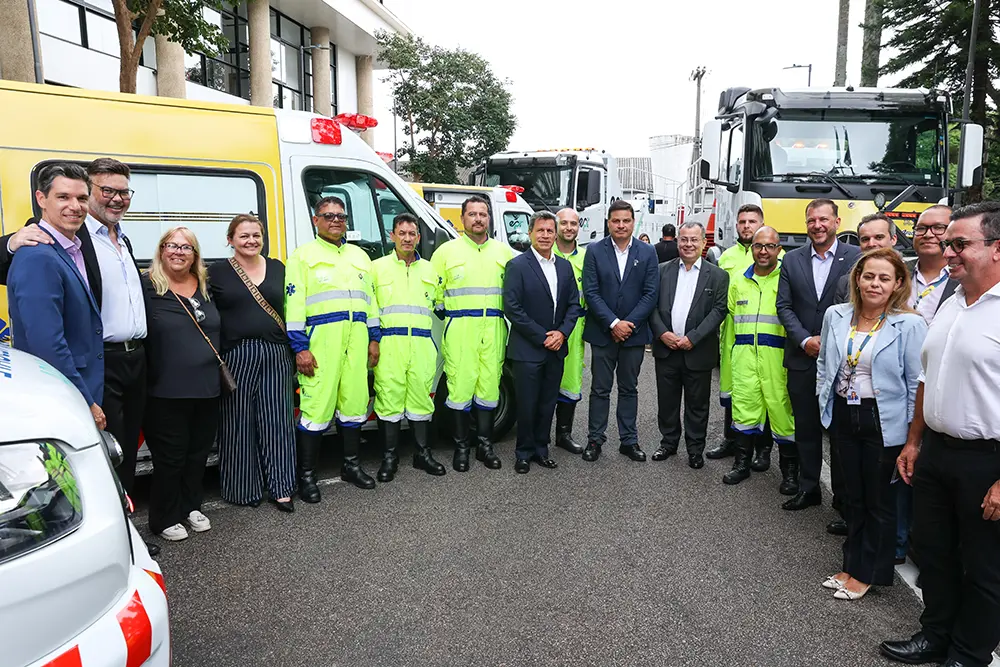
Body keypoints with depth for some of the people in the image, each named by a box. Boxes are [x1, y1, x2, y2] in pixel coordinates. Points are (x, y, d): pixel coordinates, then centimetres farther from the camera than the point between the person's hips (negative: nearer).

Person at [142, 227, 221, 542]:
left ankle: (191, 507, 34)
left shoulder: (206, 287, 11)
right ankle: (165, 519, 22)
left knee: (198, 453, 16)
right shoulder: (146, 287, -6)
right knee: (170, 457, 5)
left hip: (207, 389, 5)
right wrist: (147, 378, -16)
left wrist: (222, 372, 13)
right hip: (167, 392, -5)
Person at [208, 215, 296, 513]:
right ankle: (243, 488, 16)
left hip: (276, 355, 2)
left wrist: (296, 352, 8)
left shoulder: (278, 268, 12)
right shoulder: (217, 272, 3)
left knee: (278, 420, 3)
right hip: (235, 356, -2)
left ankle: (281, 488, 12)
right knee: (239, 423, 3)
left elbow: (290, 311, 13)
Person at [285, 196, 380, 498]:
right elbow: (293, 302, -5)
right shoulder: (303, 255, 3)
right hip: (321, 338, -5)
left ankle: (351, 465, 24)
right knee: (317, 406, -7)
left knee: (354, 402, 9)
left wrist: (373, 338, 14)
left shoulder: (359, 255, 20)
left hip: (356, 338, 5)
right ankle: (307, 475, 4)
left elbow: (370, 297, 21)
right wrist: (300, 347, -12)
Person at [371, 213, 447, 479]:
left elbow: (439, 302, 25)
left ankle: (423, 453, 16)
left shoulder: (429, 269, 16)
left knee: (421, 396, 5)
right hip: (388, 344, -2)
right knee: (389, 397, -3)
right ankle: (389, 456, 8)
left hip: (422, 344, 3)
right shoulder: (377, 267, 8)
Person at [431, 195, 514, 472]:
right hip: (459, 329, -2)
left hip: (493, 329, 2)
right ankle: (461, 447, 10)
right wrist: (447, 312, 0)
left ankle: (485, 444, 19)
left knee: (489, 386, 6)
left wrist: (506, 313, 3)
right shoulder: (447, 251, 4)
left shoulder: (504, 252, 11)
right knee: (460, 386, -3)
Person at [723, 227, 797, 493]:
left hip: (777, 356, -4)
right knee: (744, 405, 7)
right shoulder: (739, 281, 14)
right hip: (744, 356, 4)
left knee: (781, 407, -1)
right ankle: (742, 463, 21)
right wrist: (733, 351, 17)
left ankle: (789, 471, 14)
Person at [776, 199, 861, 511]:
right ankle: (808, 488, 24)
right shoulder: (792, 260, 6)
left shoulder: (856, 258, -3)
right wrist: (805, 340, -9)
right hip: (802, 359, 3)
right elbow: (784, 306, 4)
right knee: (806, 428, 12)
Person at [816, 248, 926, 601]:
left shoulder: (910, 325, -13)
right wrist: (826, 401, 9)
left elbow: (918, 383, -11)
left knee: (879, 500, 11)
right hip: (843, 416, 4)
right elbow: (824, 363, 13)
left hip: (883, 422, -4)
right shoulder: (836, 316, 0)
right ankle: (852, 564, 33)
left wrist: (912, 434, -10)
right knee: (853, 495, 18)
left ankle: (868, 573, 26)